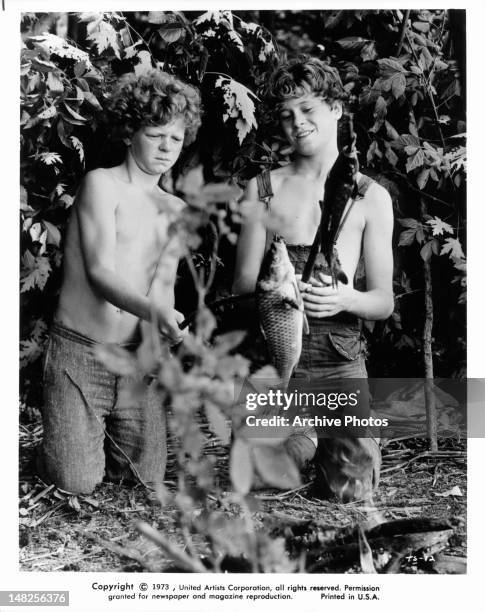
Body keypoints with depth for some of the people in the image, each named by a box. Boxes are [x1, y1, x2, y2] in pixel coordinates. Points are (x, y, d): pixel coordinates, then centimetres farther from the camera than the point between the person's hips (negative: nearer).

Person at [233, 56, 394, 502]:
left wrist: (345, 298, -20)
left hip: (340, 359, -1)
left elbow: (384, 301, 2)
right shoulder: (264, 189, 5)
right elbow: (242, 284, 3)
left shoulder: (370, 198, 2)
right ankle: (303, 441, 34)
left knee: (351, 489, -4)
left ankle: (327, 443, 30)